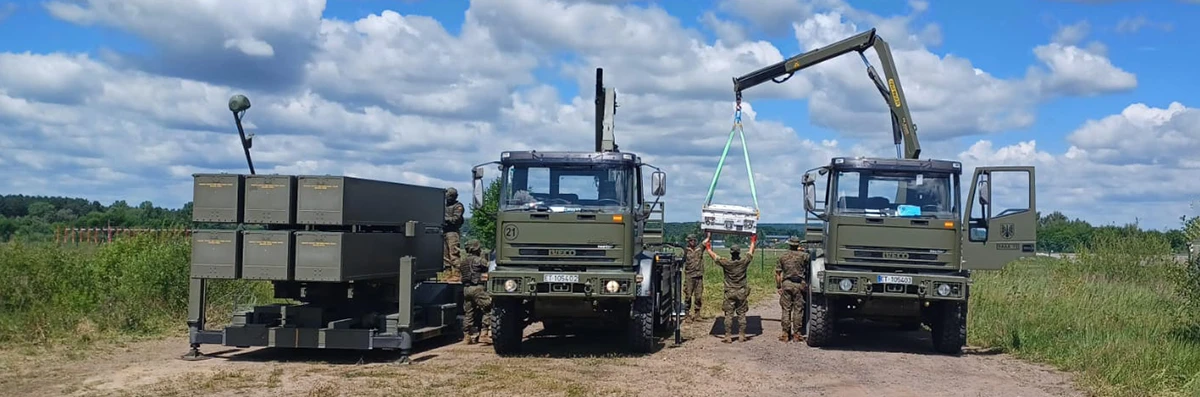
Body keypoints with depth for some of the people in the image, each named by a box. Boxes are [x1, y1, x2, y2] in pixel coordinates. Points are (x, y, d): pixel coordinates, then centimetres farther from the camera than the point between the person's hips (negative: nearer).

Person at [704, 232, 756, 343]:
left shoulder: (726, 263, -11)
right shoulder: (744, 262, -7)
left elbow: (714, 256, 2)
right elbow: (751, 253, 12)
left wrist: (708, 247, 19)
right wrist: (753, 241, 29)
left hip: (730, 293, -1)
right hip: (742, 293, 2)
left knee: (729, 315, 0)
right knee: (741, 315, 8)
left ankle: (727, 337, -2)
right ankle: (741, 335, 9)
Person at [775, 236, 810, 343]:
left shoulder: (783, 256, 5)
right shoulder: (803, 255, -2)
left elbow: (778, 273, 3)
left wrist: (778, 286, 9)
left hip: (786, 284, 2)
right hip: (799, 285, -2)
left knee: (786, 309, 6)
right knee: (798, 309, 5)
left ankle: (786, 333, 7)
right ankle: (796, 333, 5)